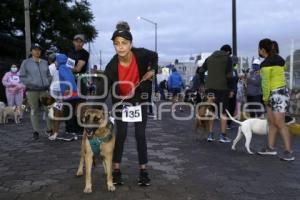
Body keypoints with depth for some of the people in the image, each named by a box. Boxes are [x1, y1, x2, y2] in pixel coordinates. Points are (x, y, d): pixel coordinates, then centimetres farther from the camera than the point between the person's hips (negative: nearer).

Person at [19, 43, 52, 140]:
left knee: (49, 109, -1)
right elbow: (22, 77, 1)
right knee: (34, 111, 2)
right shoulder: (26, 62, 4)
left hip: (45, 90, 3)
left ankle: (50, 129, 10)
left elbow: (49, 75, 20)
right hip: (32, 91, -3)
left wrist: (48, 84, 3)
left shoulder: (44, 62, 14)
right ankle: (36, 132, 10)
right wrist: (30, 83, -12)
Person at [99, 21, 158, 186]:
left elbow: (154, 56, 0)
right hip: (121, 101, 0)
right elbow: (103, 90, -27)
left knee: (140, 135, 2)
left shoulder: (141, 54, -25)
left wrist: (152, 70, -15)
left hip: (140, 99, 1)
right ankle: (116, 170, 14)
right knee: (121, 134, 1)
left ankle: (143, 171, 13)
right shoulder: (112, 66, -27)